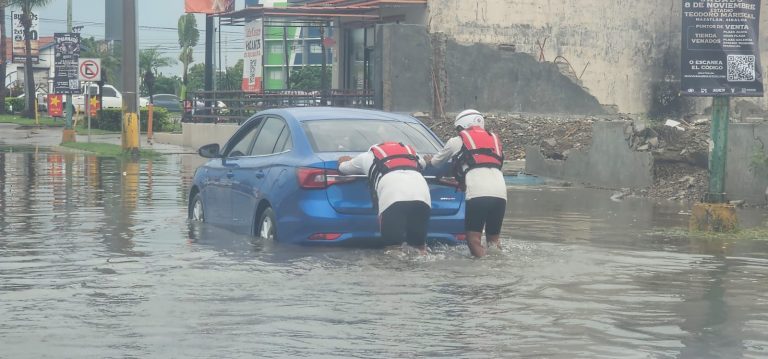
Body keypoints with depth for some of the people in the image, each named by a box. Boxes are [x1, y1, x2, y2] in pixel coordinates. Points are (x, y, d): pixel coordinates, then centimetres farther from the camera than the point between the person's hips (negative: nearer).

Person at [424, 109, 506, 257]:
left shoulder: (457, 141, 16)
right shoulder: (494, 139, 29)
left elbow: (435, 162, 32)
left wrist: (429, 160, 57)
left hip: (478, 193, -5)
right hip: (501, 191, 5)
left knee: (474, 238, -4)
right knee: (493, 238, 14)